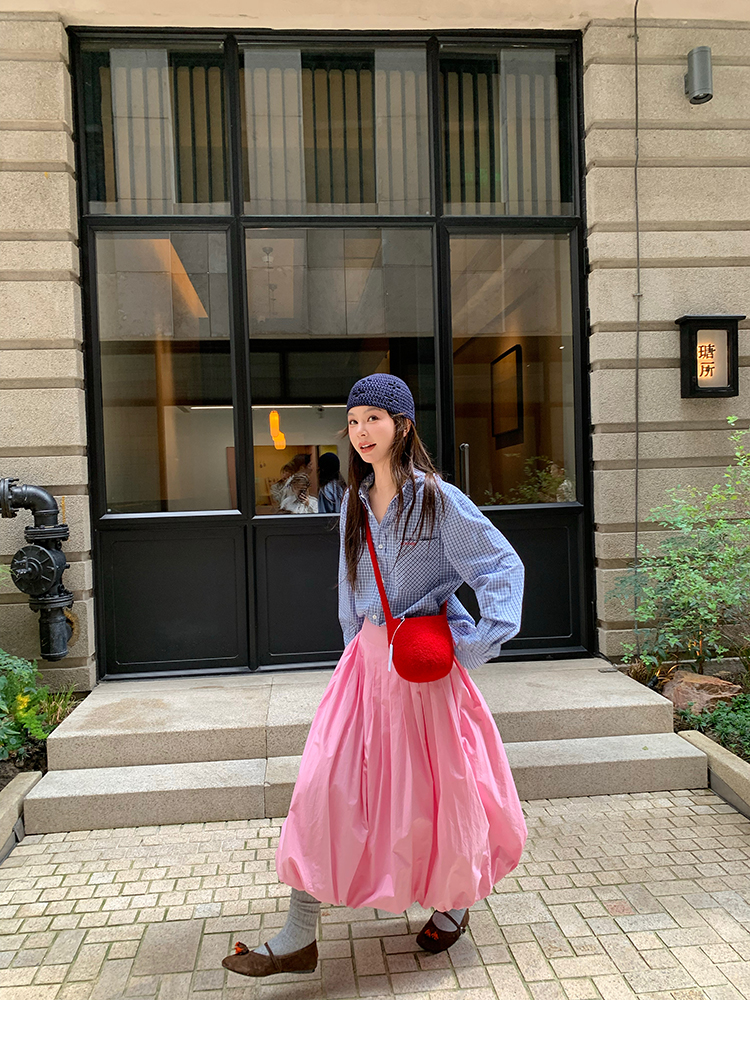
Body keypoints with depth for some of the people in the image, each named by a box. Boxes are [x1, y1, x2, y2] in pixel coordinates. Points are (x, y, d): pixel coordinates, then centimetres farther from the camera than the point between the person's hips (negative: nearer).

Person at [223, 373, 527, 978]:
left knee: (435, 789, 9)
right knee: (326, 786, -1)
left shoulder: (438, 499, -11)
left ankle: (456, 900, 38)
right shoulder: (355, 503, 8)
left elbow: (505, 567, -10)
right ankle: (299, 938, 8)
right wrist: (360, 646, 17)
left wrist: (479, 642, -16)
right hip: (366, 657, 5)